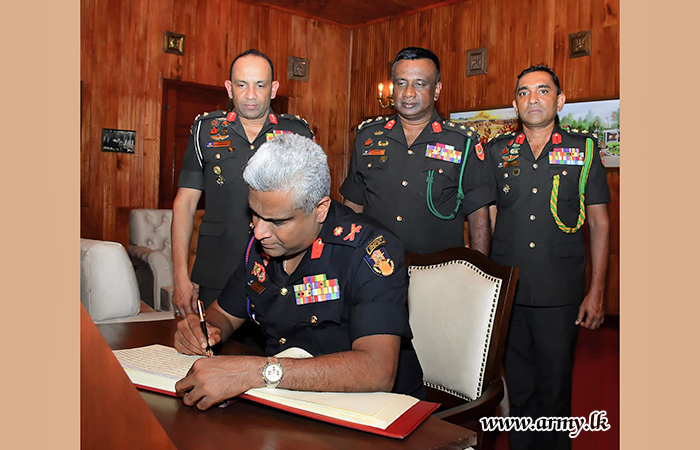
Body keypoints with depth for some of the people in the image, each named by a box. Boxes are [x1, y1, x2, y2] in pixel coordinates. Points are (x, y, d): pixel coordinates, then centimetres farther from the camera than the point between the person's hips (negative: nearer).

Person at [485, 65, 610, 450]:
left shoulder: (584, 149, 3)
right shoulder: (497, 151, 6)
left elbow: (599, 222, 4)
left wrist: (596, 291, -1)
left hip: (560, 295, -1)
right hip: (505, 291, 1)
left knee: (555, 387, 8)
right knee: (518, 387, 12)